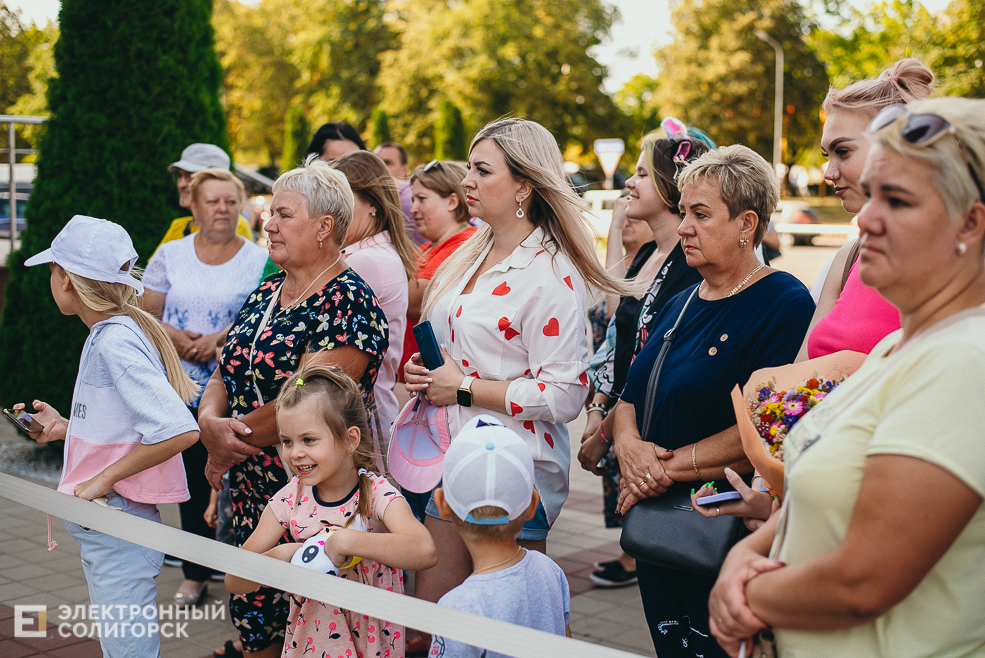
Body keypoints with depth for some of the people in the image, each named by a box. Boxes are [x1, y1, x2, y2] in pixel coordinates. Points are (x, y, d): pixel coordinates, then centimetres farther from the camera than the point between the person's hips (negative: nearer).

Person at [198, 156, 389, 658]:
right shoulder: (265, 293, 12)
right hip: (250, 494, 7)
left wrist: (230, 446, -11)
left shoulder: (349, 304, -14)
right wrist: (210, 422, -11)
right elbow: (223, 376, 11)